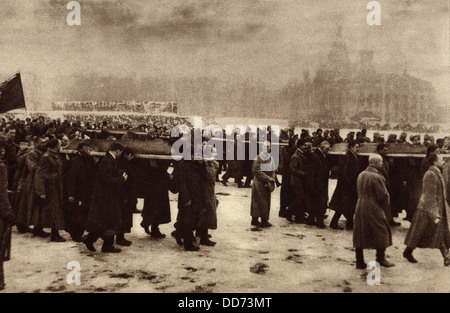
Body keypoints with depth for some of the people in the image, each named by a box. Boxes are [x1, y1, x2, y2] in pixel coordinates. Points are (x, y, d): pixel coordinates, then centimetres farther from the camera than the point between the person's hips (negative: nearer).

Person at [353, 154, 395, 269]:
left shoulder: (360, 175, 8)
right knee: (381, 233, 9)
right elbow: (383, 195, -14)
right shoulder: (377, 177, -16)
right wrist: (386, 210, -1)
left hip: (360, 208, 7)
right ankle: (381, 259, 16)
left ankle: (360, 262, 13)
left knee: (360, 235, 9)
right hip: (374, 209, -7)